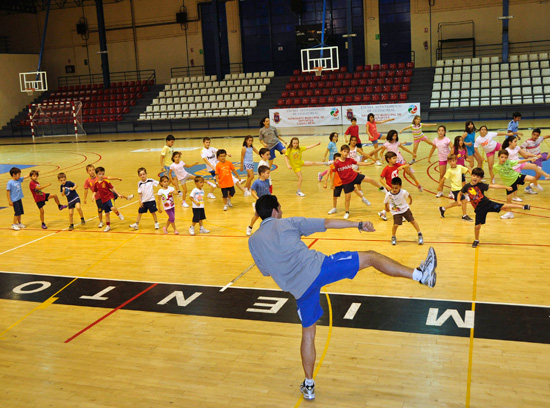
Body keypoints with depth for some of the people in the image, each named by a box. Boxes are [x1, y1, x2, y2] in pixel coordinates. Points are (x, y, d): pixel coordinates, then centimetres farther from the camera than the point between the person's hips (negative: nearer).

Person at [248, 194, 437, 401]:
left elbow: (266, 271, 23)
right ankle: (420, 274, -11)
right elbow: (327, 223, 6)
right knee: (370, 257, 2)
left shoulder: (253, 241, 14)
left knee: (308, 333, 21)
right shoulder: (288, 223, 7)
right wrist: (358, 224, 10)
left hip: (300, 289, 4)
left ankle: (309, 386, 29)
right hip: (317, 267, -4)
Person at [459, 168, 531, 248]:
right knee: (477, 226, 3)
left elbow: (493, 186, -11)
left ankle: (522, 207, -4)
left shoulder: (481, 185, -7)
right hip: (479, 209, 1)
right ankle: (476, 240, 25)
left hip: (487, 204, -1)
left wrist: (505, 187, -15)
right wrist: (459, 201, -7)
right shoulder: (466, 186, -3)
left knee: (503, 207, -13)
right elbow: (460, 194, 11)